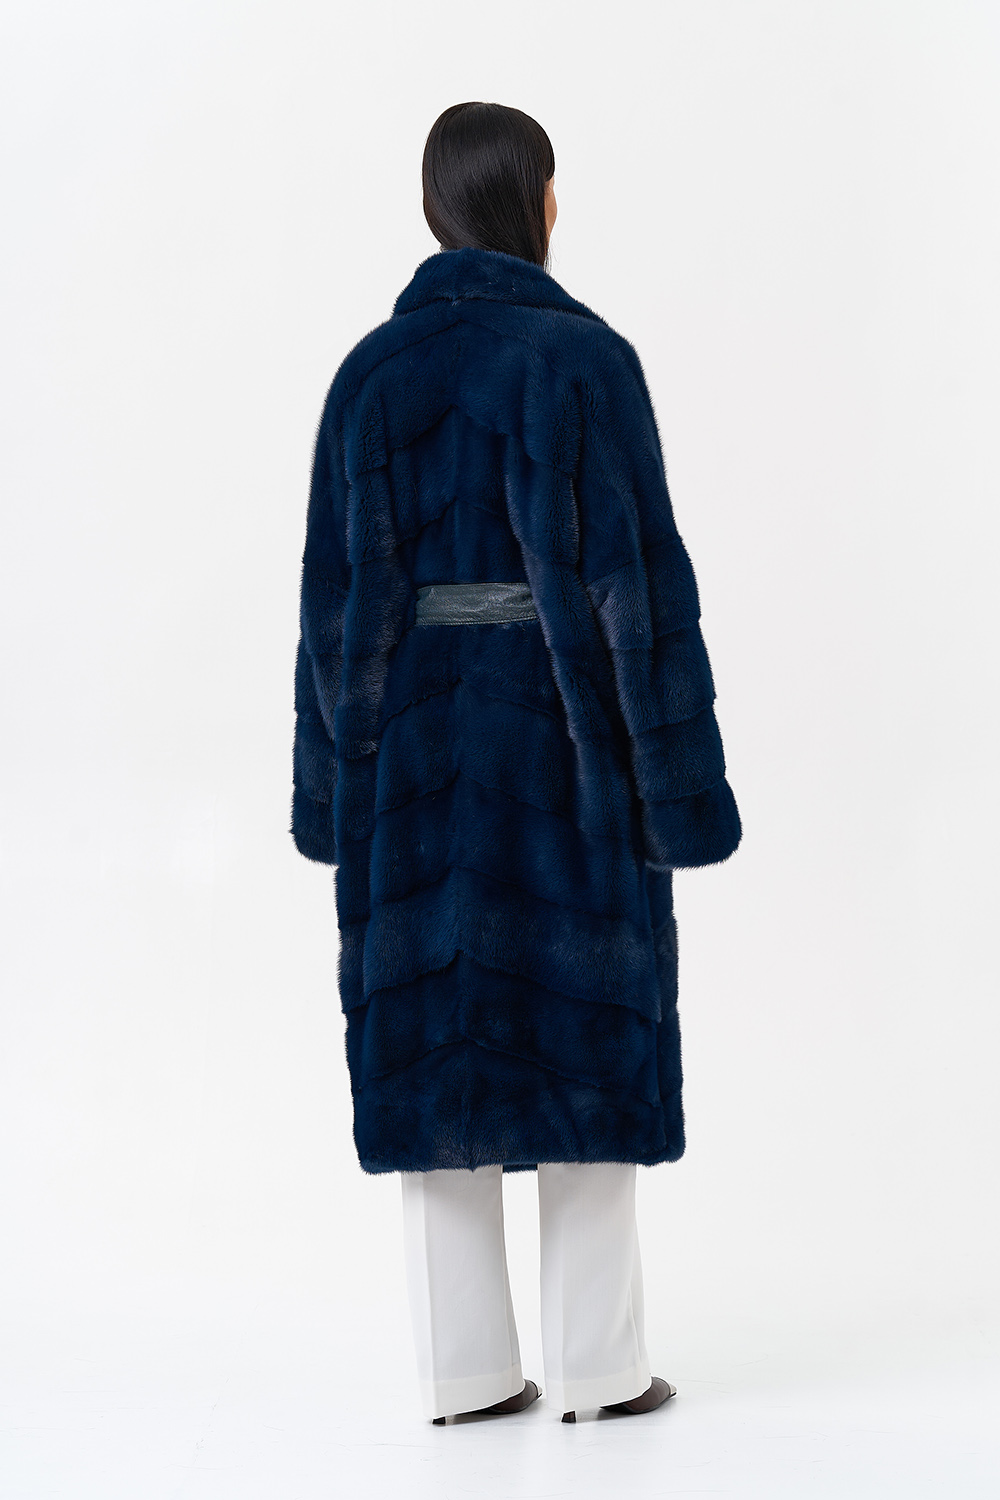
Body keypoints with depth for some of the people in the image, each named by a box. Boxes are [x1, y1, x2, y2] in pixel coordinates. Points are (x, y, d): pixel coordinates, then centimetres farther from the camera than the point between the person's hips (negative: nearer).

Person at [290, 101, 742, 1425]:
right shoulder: (587, 356, -9)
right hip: (565, 736, -3)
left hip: (420, 731, 4)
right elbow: (637, 573, -12)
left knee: (437, 1032, 7)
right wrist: (676, 771, -8)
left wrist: (339, 784, 7)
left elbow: (340, 586, 2)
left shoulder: (372, 370, 3)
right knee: (586, 1032, 5)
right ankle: (597, 1363, 9)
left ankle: (465, 1364, 10)